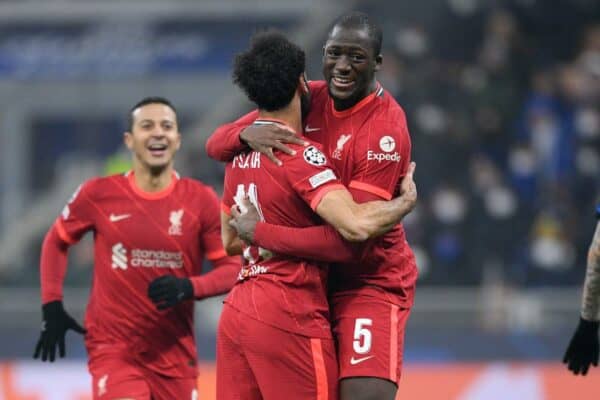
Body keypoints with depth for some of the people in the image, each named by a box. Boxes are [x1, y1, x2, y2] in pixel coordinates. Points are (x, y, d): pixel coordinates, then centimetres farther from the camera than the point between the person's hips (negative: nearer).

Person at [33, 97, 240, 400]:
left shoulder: (200, 200, -2)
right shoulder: (99, 194, -2)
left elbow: (232, 267, -1)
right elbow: (56, 241, 13)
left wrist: (189, 288, -19)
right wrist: (52, 307, 4)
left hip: (176, 354, 2)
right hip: (114, 349, -2)